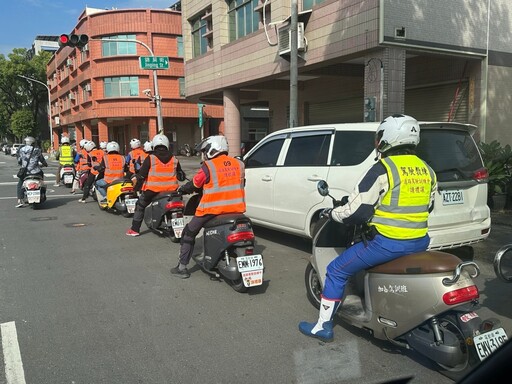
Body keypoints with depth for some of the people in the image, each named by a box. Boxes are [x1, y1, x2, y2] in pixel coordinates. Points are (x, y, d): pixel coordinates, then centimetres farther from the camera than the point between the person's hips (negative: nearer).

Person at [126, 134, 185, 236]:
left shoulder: (150, 158, -5)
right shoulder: (174, 159, 5)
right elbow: (181, 176, 11)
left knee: (140, 206, 15)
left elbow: (141, 175, -5)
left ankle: (135, 229, 14)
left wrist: (136, 188, 7)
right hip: (171, 189, 3)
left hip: (153, 190, -2)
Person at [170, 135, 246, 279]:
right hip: (236, 209, 5)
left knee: (189, 234, 13)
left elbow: (194, 185, 1)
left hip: (212, 209, -4)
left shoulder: (208, 166, -8)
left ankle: (182, 267, 15)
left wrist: (181, 189, 21)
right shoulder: (238, 164, 7)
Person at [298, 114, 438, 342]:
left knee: (336, 271, 7)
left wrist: (331, 213, 1)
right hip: (420, 242, 8)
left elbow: (357, 212, -16)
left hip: (388, 243, -7)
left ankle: (323, 326, 15)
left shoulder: (383, 169, -15)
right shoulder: (427, 171, 7)